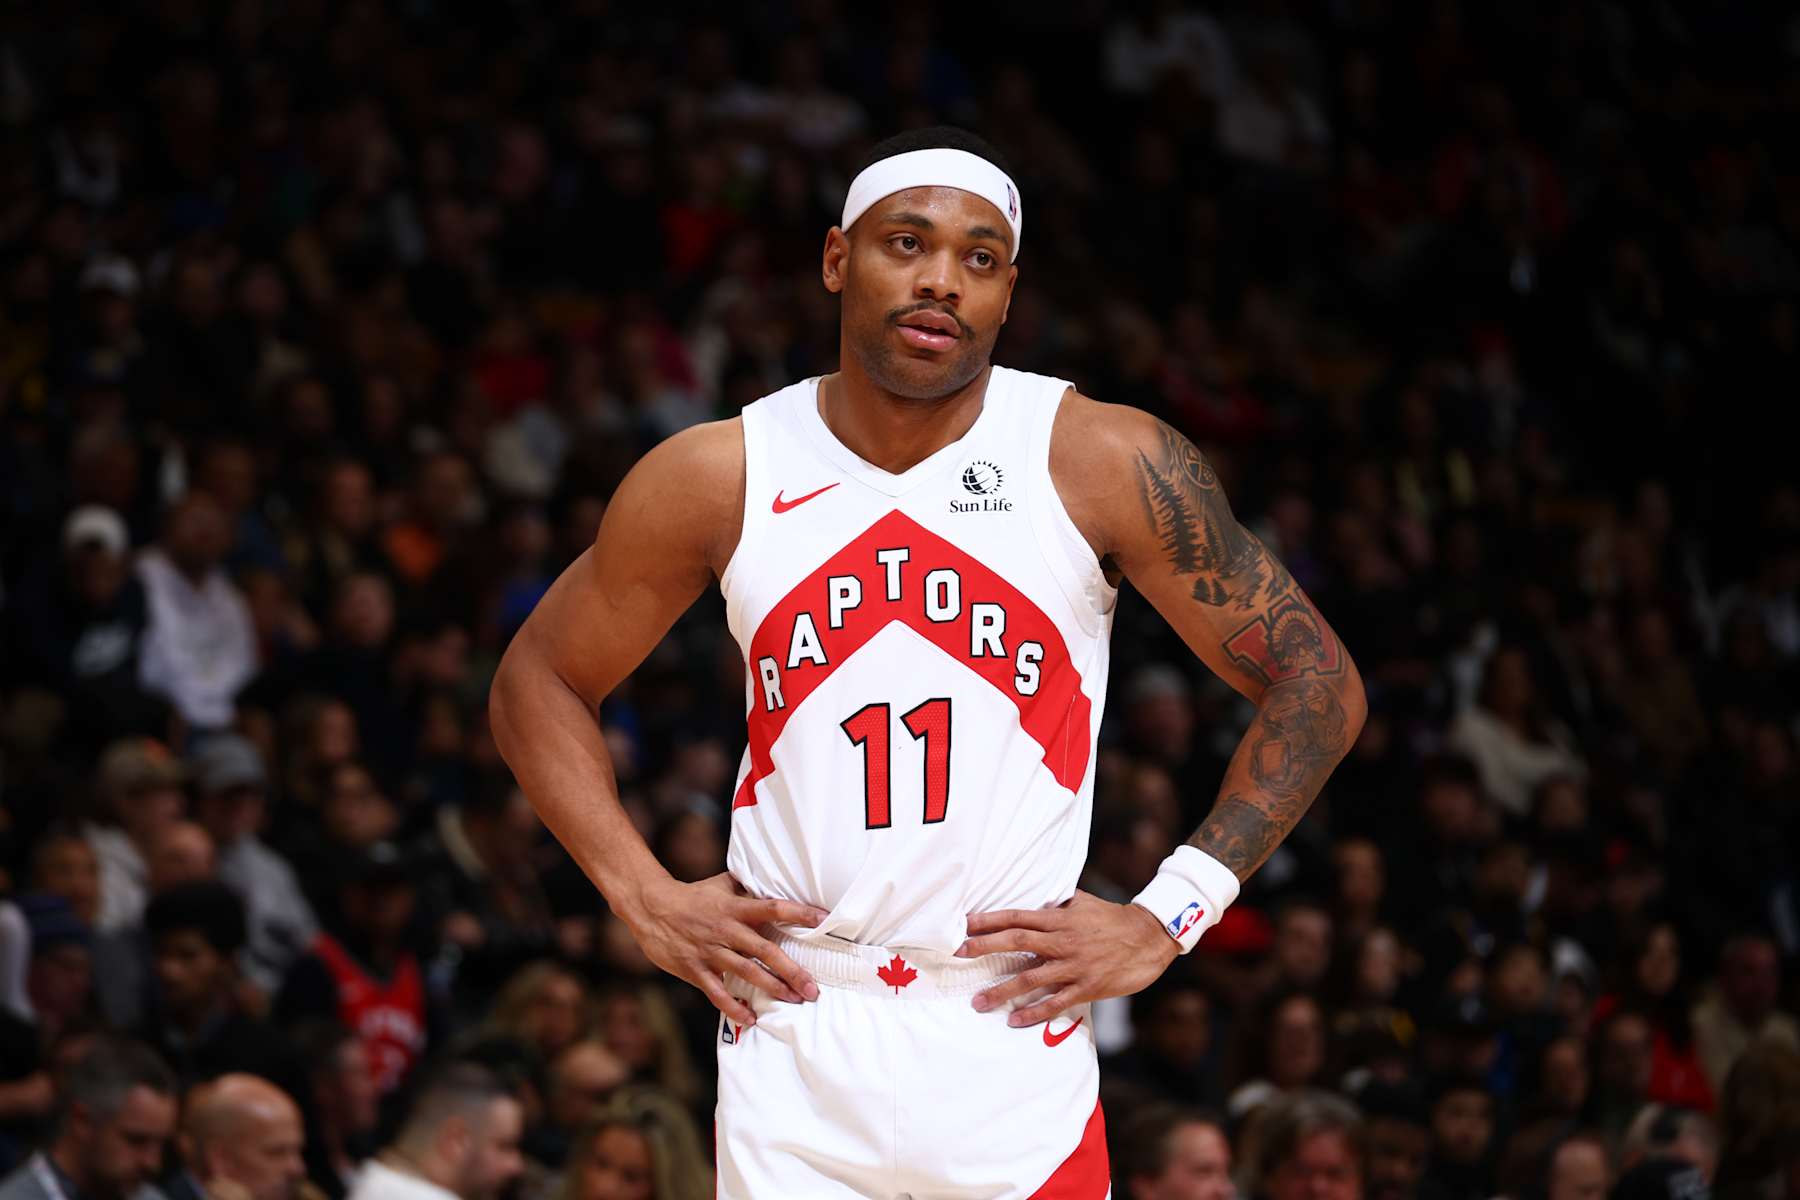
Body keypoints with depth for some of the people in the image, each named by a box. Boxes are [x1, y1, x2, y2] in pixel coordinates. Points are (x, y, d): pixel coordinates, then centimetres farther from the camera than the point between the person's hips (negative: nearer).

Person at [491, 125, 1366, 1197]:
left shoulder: (1105, 463, -4)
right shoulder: (715, 479, 1)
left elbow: (1317, 685, 2)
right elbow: (539, 682, 14)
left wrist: (1168, 918, -4)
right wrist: (645, 898, 2)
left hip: (1015, 1040, -1)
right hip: (791, 1042, 1)